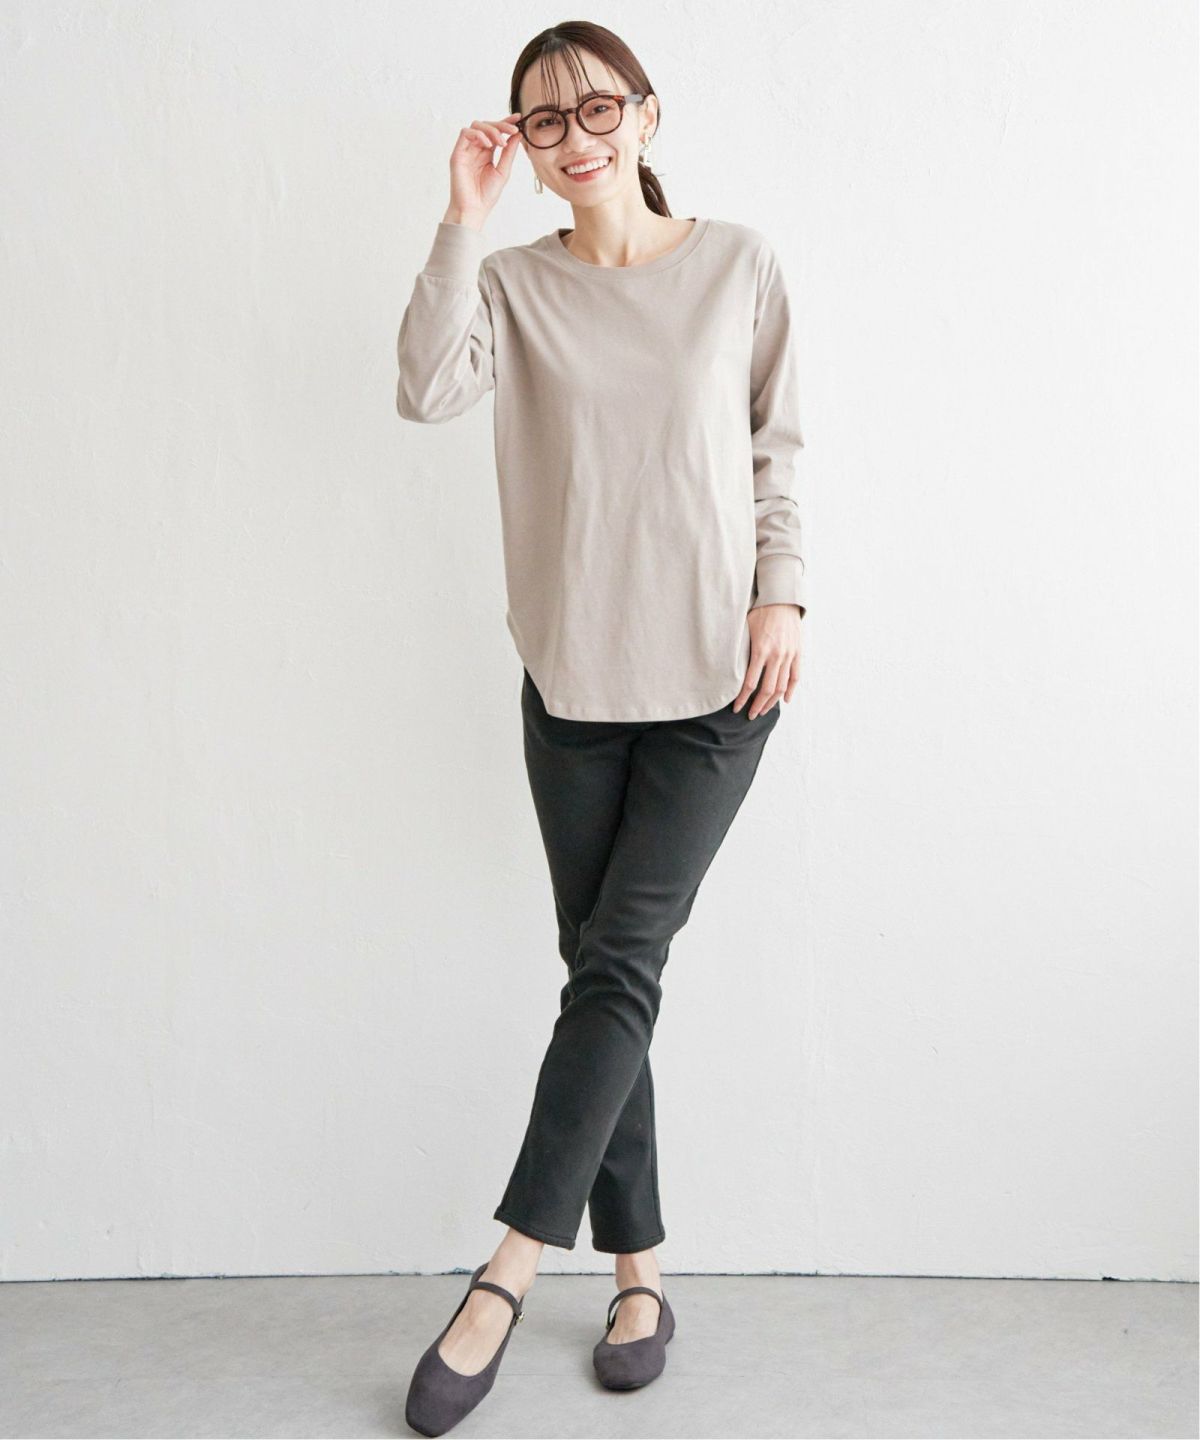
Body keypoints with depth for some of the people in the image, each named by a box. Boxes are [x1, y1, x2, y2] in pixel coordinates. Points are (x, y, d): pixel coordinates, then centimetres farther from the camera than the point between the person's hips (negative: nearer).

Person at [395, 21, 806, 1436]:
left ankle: (506, 1275, 0)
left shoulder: (738, 263, 4)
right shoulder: (514, 283, 5)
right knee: (603, 970, 6)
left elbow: (778, 449, 8)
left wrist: (781, 595, -4)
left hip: (715, 680, -1)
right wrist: (462, 219, -14)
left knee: (619, 963, -8)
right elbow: (426, 390, -14)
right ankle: (638, 1269, 19)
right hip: (574, 681, 2)